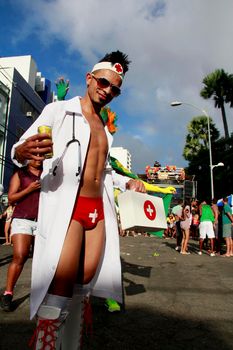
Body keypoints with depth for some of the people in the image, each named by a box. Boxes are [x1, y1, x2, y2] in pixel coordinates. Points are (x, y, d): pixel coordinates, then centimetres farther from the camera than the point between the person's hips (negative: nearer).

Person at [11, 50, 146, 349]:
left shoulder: (104, 129, 22)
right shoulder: (59, 110, 2)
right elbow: (19, 148, -5)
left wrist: (127, 182, 16)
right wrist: (22, 152, -28)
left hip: (98, 209, 7)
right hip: (65, 207, -6)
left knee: (85, 280, 9)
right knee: (60, 285, -11)